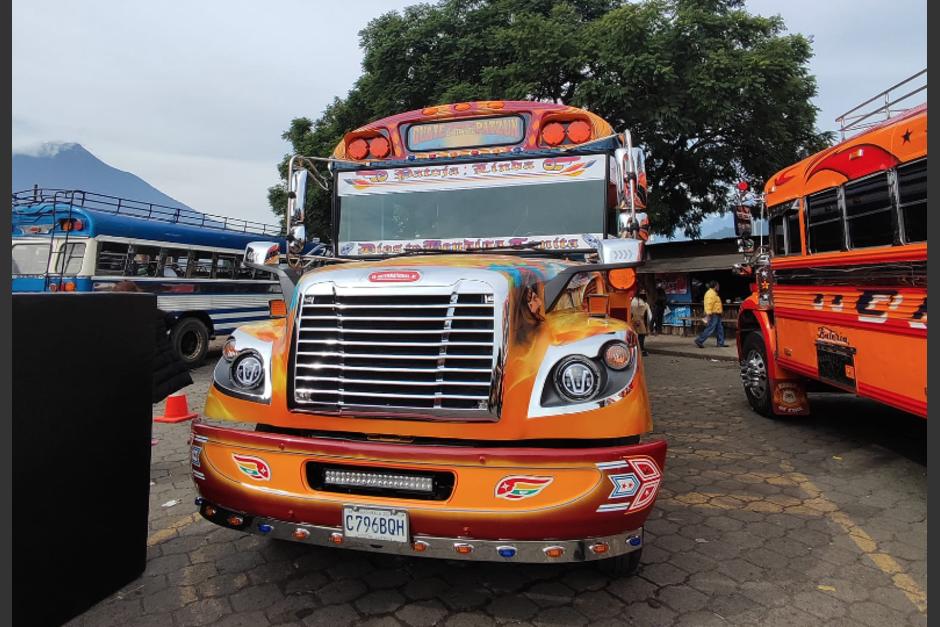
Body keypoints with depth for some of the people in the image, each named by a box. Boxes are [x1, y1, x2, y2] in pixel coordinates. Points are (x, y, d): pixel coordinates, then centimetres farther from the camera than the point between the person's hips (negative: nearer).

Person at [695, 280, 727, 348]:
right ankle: (699, 341, -7)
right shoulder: (711, 293, -15)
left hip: (716, 315, 11)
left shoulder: (713, 293, 19)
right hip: (713, 315, -11)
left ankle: (721, 343, 15)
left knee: (720, 329, 11)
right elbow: (709, 304, -23)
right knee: (710, 329, -10)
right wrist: (708, 315, -28)